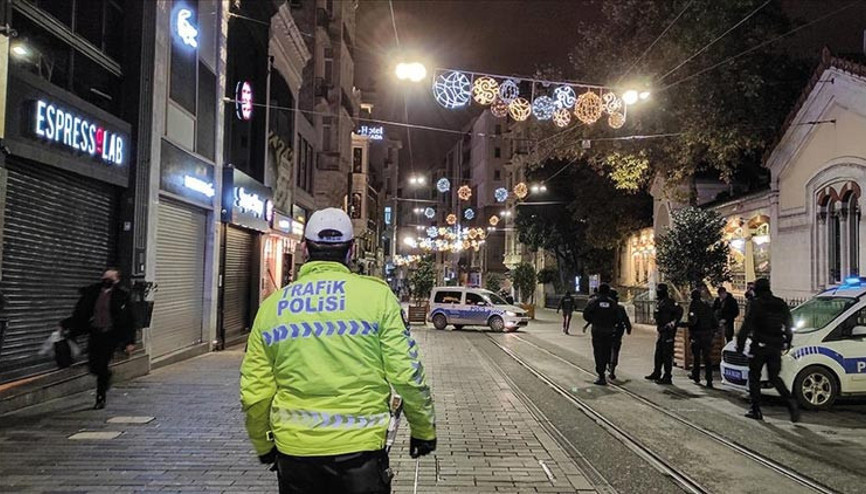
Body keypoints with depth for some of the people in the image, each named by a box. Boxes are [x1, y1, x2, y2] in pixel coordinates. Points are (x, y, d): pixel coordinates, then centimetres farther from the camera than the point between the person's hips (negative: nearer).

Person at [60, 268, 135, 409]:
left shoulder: (122, 296, -5)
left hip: (110, 335, -4)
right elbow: (79, 313, 11)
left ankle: (101, 399, 16)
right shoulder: (91, 292, 5)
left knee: (102, 366, -5)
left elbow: (128, 321, -4)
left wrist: (130, 342, -9)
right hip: (94, 333, 4)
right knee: (93, 367, 2)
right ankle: (107, 376, 39)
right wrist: (65, 325, -1)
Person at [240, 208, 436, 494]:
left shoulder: (272, 305, 1)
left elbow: (254, 392, 4)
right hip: (358, 448, -3)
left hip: (293, 451, 3)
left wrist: (263, 445, 20)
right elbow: (407, 374, -9)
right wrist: (424, 430, 6)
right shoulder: (375, 294, -7)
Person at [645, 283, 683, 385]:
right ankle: (656, 373, 30)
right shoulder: (659, 302, 14)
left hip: (668, 331, -10)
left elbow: (679, 310, -25)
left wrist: (674, 322, -24)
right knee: (658, 353, 18)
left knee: (667, 354, -6)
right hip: (662, 331, 10)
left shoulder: (668, 302, -16)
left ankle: (667, 377, -2)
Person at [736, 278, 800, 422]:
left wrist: (740, 344, -8)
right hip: (776, 347, 5)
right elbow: (789, 325, 16)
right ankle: (790, 401, -9)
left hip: (760, 346, -5)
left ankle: (756, 410, 6)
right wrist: (787, 343, 24)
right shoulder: (781, 304, 11)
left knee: (754, 376, 7)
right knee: (774, 377, 13)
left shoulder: (757, 304, -8)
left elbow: (747, 325, -12)